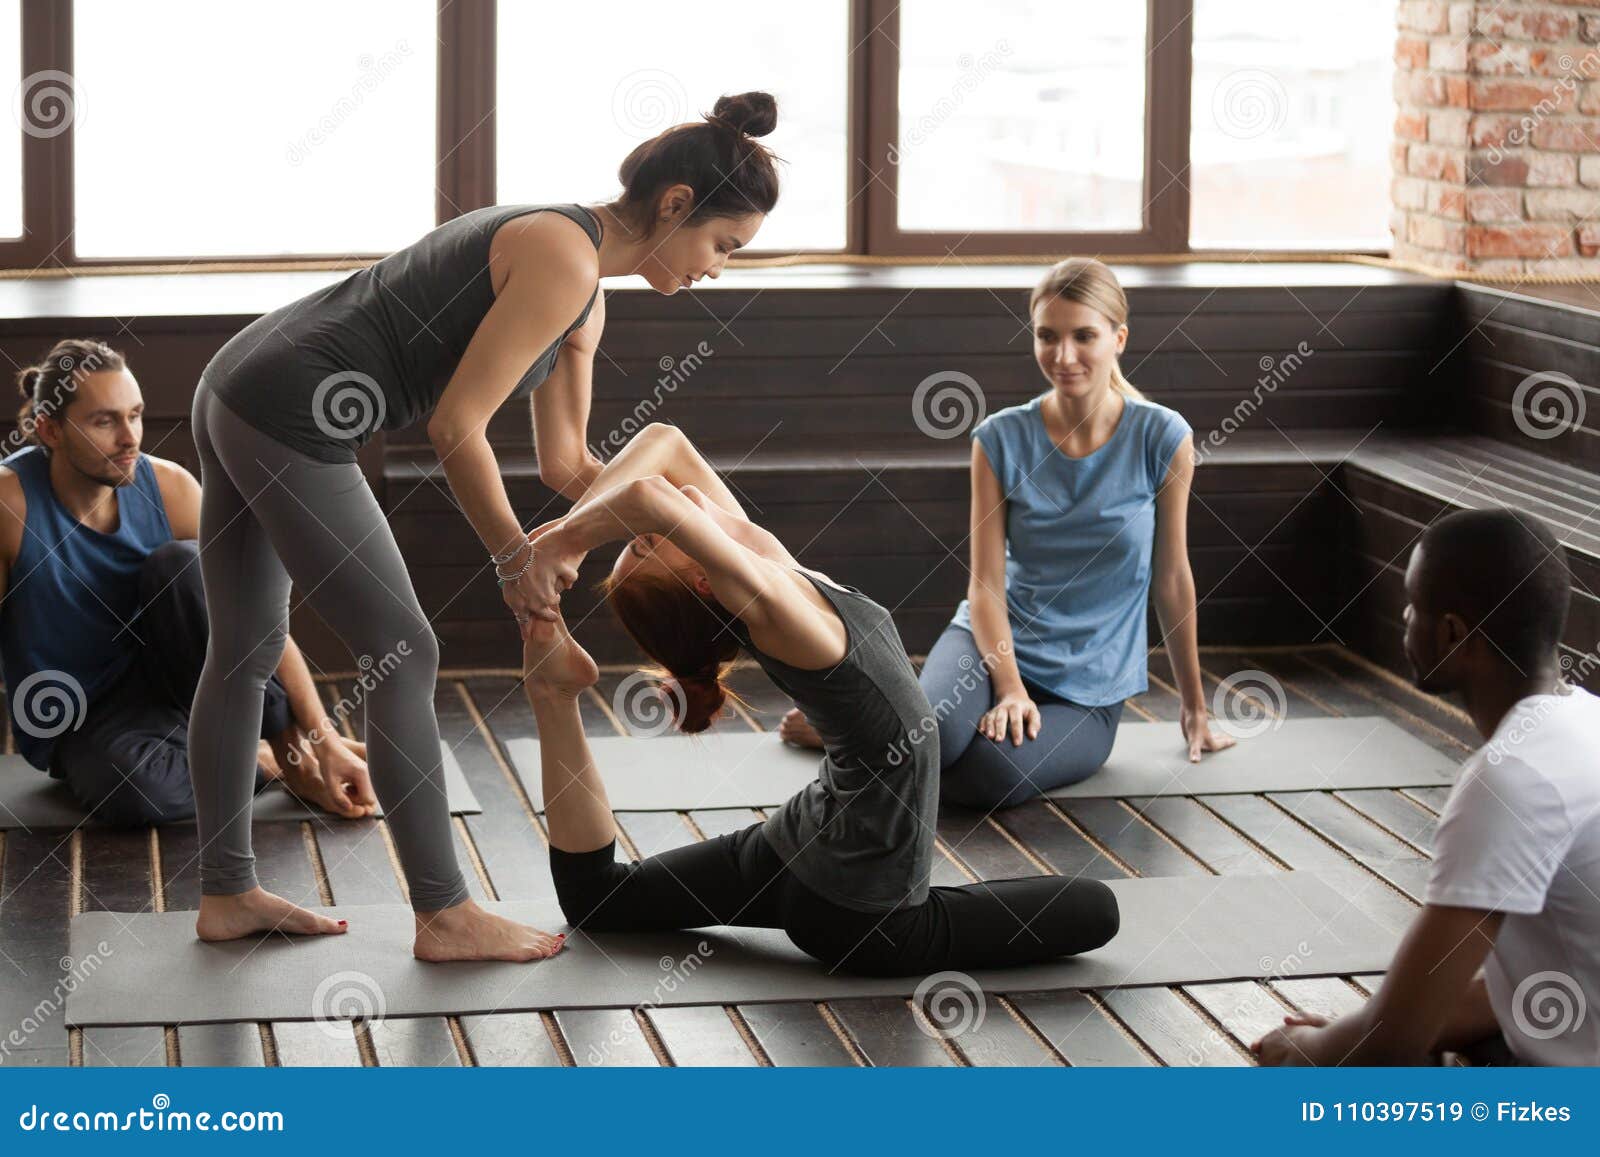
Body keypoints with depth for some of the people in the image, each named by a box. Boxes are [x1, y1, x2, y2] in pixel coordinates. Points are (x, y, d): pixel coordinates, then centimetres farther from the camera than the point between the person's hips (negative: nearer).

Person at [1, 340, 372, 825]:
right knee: (130, 789, -38)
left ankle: (288, 742, -15)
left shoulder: (170, 488, -11)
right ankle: (267, 762, -8)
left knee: (179, 563, -27)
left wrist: (325, 744, -17)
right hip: (80, 726, -3)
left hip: (158, 684, 3)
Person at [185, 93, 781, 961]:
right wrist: (515, 557, -7)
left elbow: (563, 462, 21)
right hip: (290, 421, -10)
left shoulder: (584, 296, 14)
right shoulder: (564, 263, -16)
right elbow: (457, 427, -18)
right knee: (404, 656, -2)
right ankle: (444, 915, 7)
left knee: (245, 653, 17)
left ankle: (226, 895, 28)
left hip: (236, 385, 10)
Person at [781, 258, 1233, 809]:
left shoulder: (1160, 439, -7)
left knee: (990, 772, -33)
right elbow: (986, 583, -6)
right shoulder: (1003, 440, -5)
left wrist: (1194, 705, 10)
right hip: (997, 638, 0)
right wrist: (1009, 687, -22)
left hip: (1087, 692, 0)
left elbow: (1172, 577, 2)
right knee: (937, 732, -35)